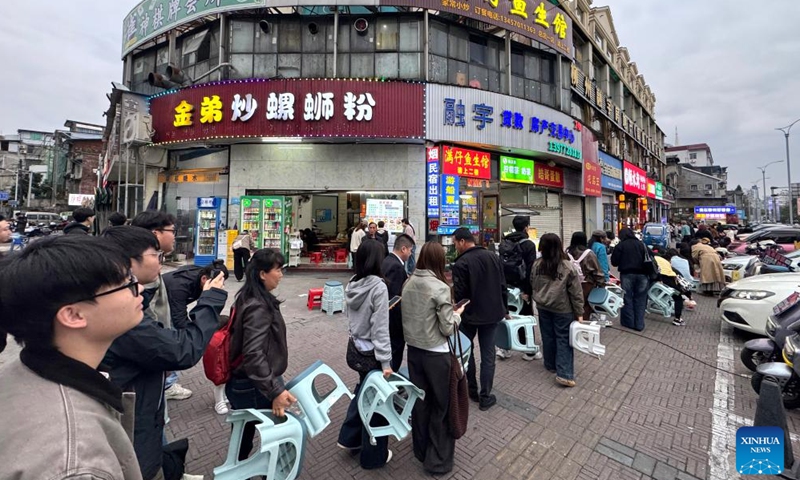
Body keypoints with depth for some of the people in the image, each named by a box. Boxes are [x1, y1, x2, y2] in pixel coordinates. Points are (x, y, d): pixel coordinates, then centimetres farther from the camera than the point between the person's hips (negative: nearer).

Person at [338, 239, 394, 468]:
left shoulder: (352, 285, -1)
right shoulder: (378, 287, -23)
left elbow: (350, 316, 8)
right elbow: (380, 328, -23)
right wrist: (386, 361, -18)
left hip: (356, 348, 7)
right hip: (371, 351, -7)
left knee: (363, 391, 27)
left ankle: (349, 438, 43)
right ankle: (373, 455, 30)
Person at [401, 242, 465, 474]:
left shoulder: (408, 283, -2)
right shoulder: (440, 287, -20)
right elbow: (448, 329, -17)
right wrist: (457, 314, 2)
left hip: (413, 350, 6)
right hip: (436, 354, -5)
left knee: (420, 401, 21)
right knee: (441, 406, 14)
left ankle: (421, 450, 40)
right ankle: (438, 460, 30)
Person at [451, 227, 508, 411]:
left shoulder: (461, 263, -19)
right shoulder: (494, 257, 1)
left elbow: (459, 295, -18)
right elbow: (503, 287, 7)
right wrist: (505, 310, 17)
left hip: (470, 314, -4)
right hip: (492, 313, 5)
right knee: (488, 355, 11)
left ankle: (471, 390, 28)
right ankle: (485, 397, 18)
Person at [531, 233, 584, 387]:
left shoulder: (537, 265, -7)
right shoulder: (568, 267, -16)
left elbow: (533, 285, 8)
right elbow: (576, 293, -11)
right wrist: (579, 312, -2)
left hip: (543, 307, 3)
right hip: (563, 309, -3)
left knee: (548, 336, 16)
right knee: (564, 339, 5)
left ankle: (551, 365, 32)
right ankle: (564, 374, 4)